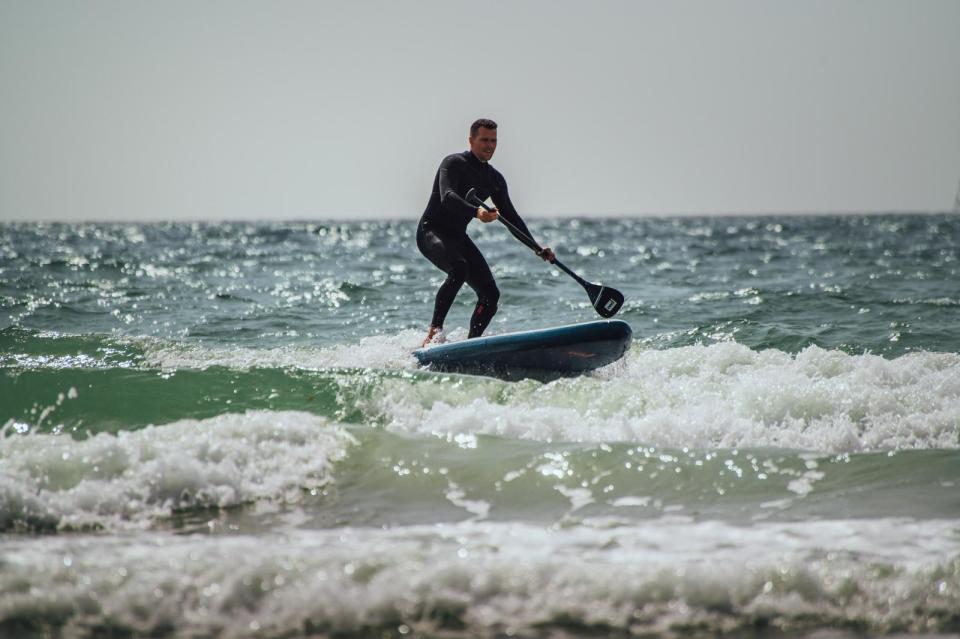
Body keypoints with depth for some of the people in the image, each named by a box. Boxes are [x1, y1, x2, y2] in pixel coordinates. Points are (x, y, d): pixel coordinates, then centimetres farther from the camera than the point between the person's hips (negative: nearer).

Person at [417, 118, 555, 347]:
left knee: (491, 294, -4)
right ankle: (434, 331, -33)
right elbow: (447, 198, -29)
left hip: (458, 237, 8)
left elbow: (511, 217, 15)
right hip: (431, 232, -8)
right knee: (459, 268, -36)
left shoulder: (495, 179, 12)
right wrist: (477, 212, -47)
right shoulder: (453, 164, -11)